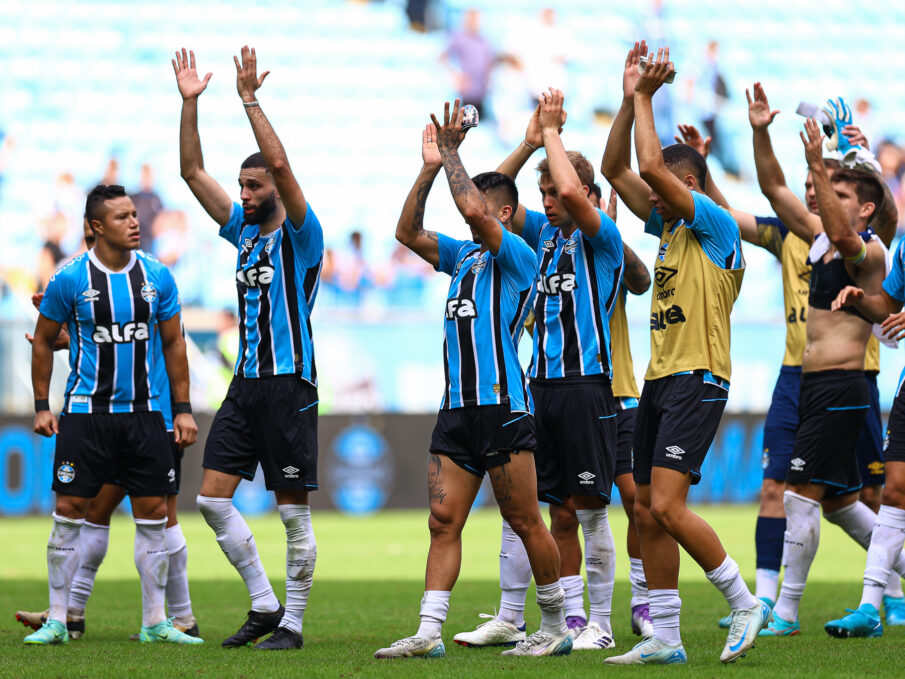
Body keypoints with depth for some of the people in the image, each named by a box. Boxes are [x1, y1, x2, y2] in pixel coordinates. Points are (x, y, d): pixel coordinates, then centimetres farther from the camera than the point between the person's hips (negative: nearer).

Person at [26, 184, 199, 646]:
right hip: (85, 412, -3)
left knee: (153, 512, 1)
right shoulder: (70, 279, -6)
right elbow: (44, 340, 5)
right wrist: (42, 406, 2)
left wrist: (183, 409, 6)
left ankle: (154, 621, 9)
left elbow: (173, 342, 10)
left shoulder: (156, 276, 2)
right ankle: (57, 620, 3)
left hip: (143, 411, 3)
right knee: (70, 511, -4)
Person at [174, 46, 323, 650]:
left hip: (290, 384, -7)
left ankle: (292, 622, 4)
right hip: (246, 382, 7)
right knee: (213, 497, 1)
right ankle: (264, 605, 10)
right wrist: (191, 103, 5)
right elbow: (193, 171, 13)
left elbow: (280, 165, -22)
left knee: (294, 511, -2)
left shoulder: (301, 234, -6)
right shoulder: (243, 229, 14)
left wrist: (250, 100, -21)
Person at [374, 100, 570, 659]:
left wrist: (451, 152, -6)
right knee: (444, 522, 0)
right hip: (458, 406, 8)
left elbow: (473, 208, -18)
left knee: (525, 522, -2)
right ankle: (429, 633, -4)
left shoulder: (517, 256, -5)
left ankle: (556, 627, 8)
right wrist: (431, 167, 7)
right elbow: (409, 232, 15)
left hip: (502, 405, -8)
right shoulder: (462, 255, 19)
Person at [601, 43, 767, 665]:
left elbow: (653, 167, -20)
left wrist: (645, 98, -10)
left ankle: (746, 605, -6)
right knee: (647, 512, 5)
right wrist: (630, 100, 6)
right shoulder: (669, 228, 15)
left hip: (698, 380, -9)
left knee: (666, 506, -18)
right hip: (659, 380, 9)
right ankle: (665, 638, 9)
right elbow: (616, 170, 15)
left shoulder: (718, 227, -10)